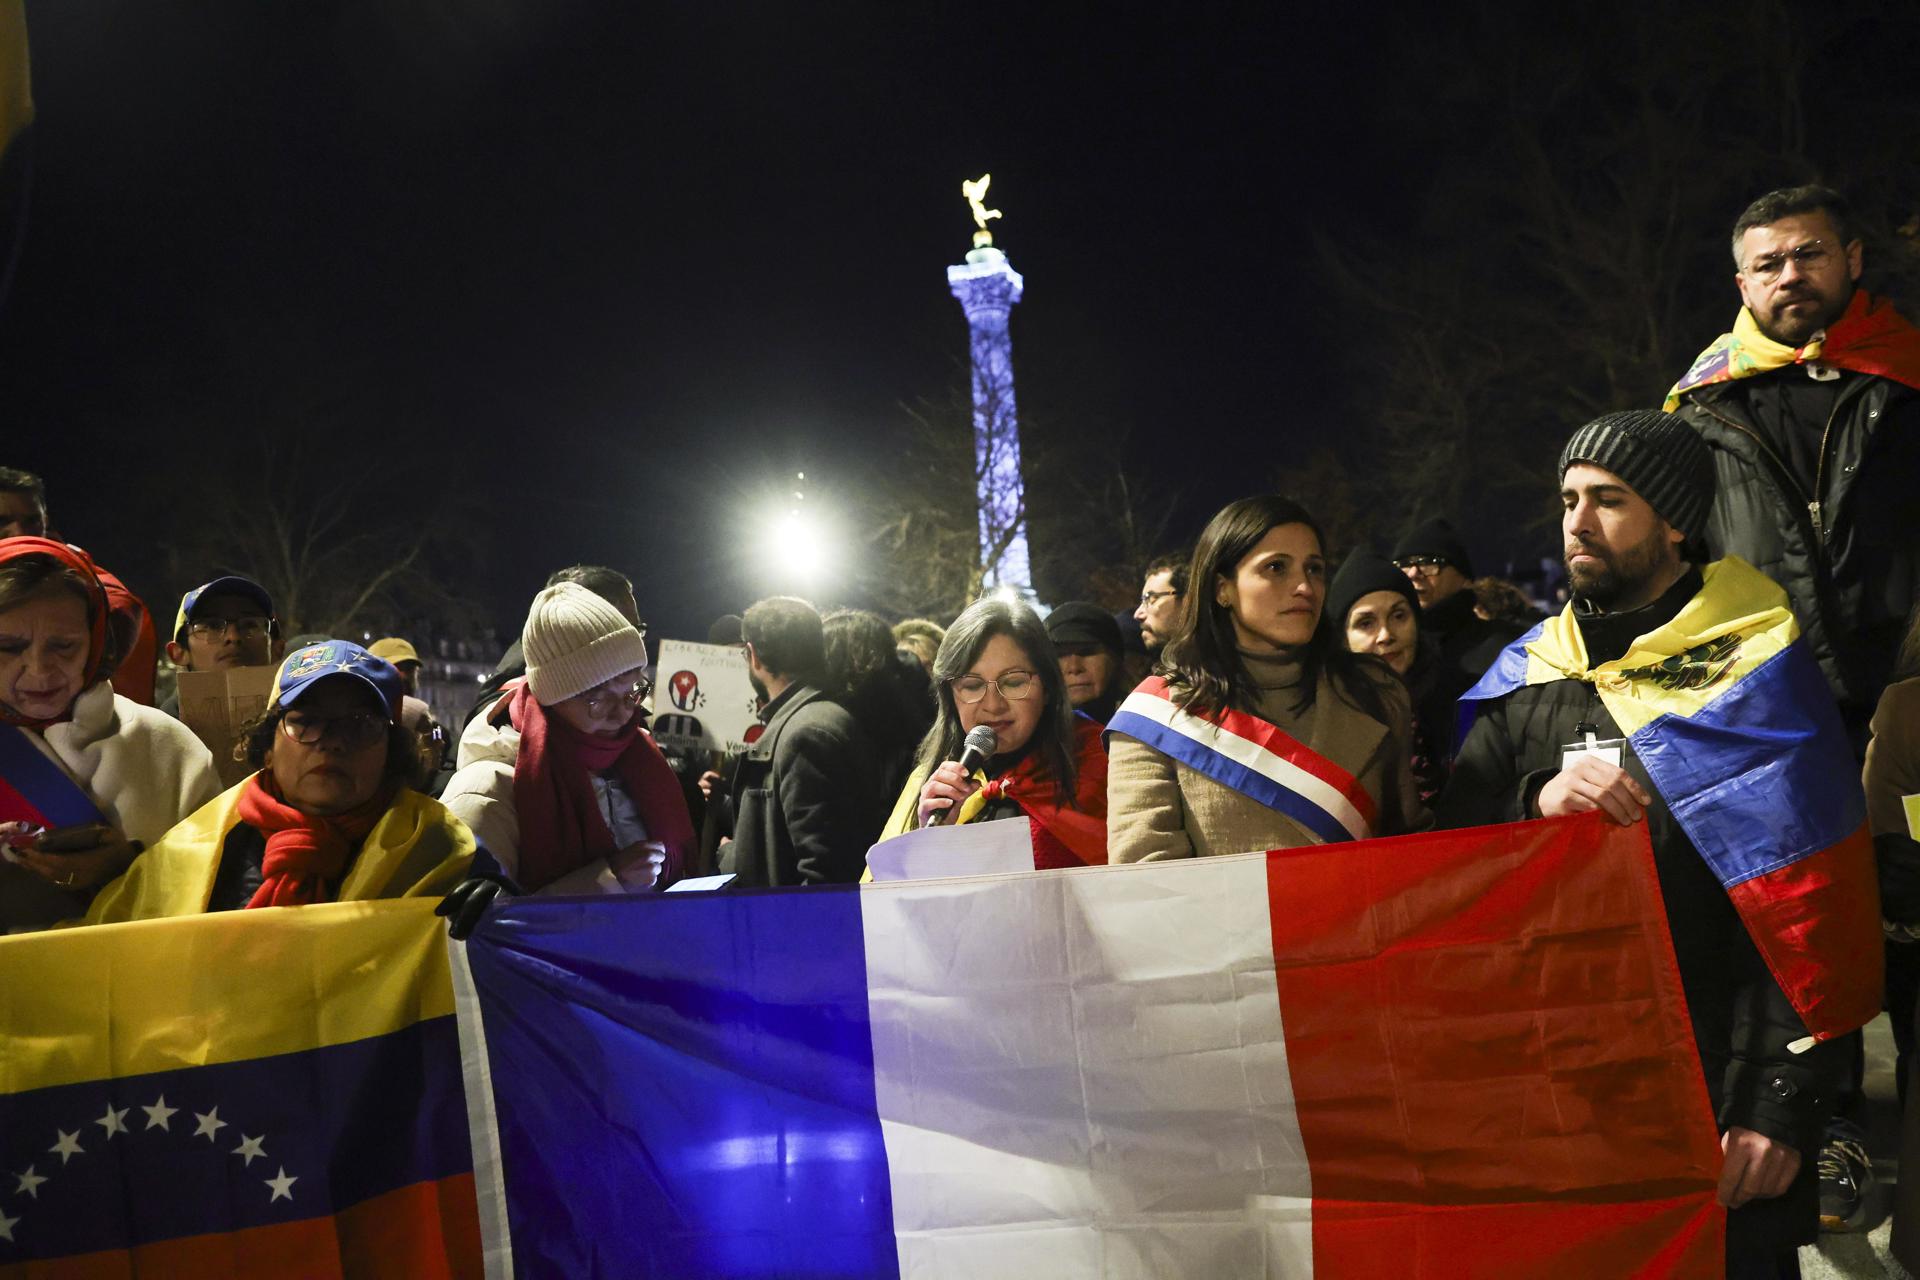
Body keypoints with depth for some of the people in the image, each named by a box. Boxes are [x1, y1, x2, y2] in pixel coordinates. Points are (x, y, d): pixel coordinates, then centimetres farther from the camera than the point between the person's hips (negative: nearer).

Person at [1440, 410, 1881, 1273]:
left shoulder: (1749, 665, -4)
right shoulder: (1527, 678, 8)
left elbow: (1806, 910, -8)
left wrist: (1783, 1103, -14)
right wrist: (1536, 803, -14)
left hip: (1716, 1103, -4)